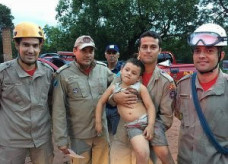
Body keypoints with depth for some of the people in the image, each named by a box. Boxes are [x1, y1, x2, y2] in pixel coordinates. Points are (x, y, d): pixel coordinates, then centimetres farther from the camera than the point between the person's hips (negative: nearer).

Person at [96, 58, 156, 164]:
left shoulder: (140, 87, 3)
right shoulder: (114, 88, 10)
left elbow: (150, 106, -1)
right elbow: (101, 102, 18)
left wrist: (151, 125, -13)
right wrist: (98, 122, 14)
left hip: (146, 121, 0)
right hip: (132, 126, 0)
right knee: (142, 154, -17)